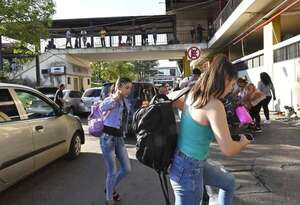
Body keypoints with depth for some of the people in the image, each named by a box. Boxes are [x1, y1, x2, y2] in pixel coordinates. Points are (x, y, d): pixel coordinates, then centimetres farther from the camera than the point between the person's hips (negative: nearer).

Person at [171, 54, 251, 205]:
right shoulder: (214, 105, -26)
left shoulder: (192, 95, -1)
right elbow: (228, 150, -24)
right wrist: (244, 142, -5)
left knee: (229, 182, 28)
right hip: (188, 169, -9)